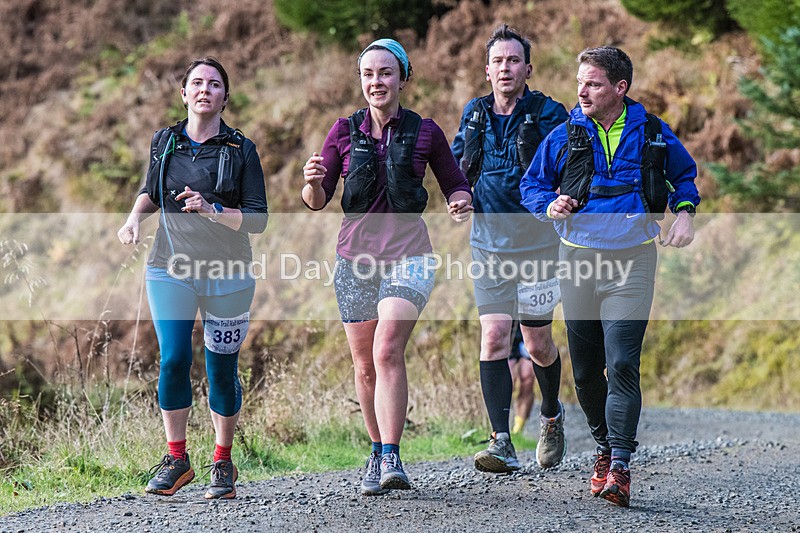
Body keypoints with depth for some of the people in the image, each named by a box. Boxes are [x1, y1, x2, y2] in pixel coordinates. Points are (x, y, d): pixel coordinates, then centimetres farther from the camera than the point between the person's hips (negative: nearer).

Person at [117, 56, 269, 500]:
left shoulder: (241, 151, -2)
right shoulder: (164, 143, 6)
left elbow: (258, 219, -5)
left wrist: (212, 210, -20)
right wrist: (135, 217, 3)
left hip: (227, 274, -1)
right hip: (171, 269, 1)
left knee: (222, 370, 3)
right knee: (173, 360, -13)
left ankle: (223, 463, 19)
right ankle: (176, 458, 1)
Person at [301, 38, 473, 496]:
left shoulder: (425, 132, 2)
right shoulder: (345, 132, 6)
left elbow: (455, 184, 13)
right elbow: (317, 201, 7)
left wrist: (461, 203, -10)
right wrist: (313, 182, -16)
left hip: (408, 255, -3)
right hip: (356, 256, 3)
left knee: (388, 351, -21)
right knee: (365, 365, 7)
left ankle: (391, 460, -24)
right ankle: (378, 453, 26)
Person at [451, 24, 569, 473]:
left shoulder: (548, 115, -6)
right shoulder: (475, 115, 7)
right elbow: (457, 166, 22)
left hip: (537, 243, -2)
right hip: (489, 245, 2)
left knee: (538, 344, 7)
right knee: (493, 338, -10)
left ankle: (552, 415, 37)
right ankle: (502, 444, -13)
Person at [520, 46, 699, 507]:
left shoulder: (653, 134, 2)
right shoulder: (565, 136, 3)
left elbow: (685, 174, 19)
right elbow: (532, 184, 13)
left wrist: (685, 213, 1)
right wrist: (550, 206, -8)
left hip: (631, 261, -2)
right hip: (578, 260, 3)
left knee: (622, 365, -14)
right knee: (586, 367, 8)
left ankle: (620, 467, -16)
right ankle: (605, 447, 29)